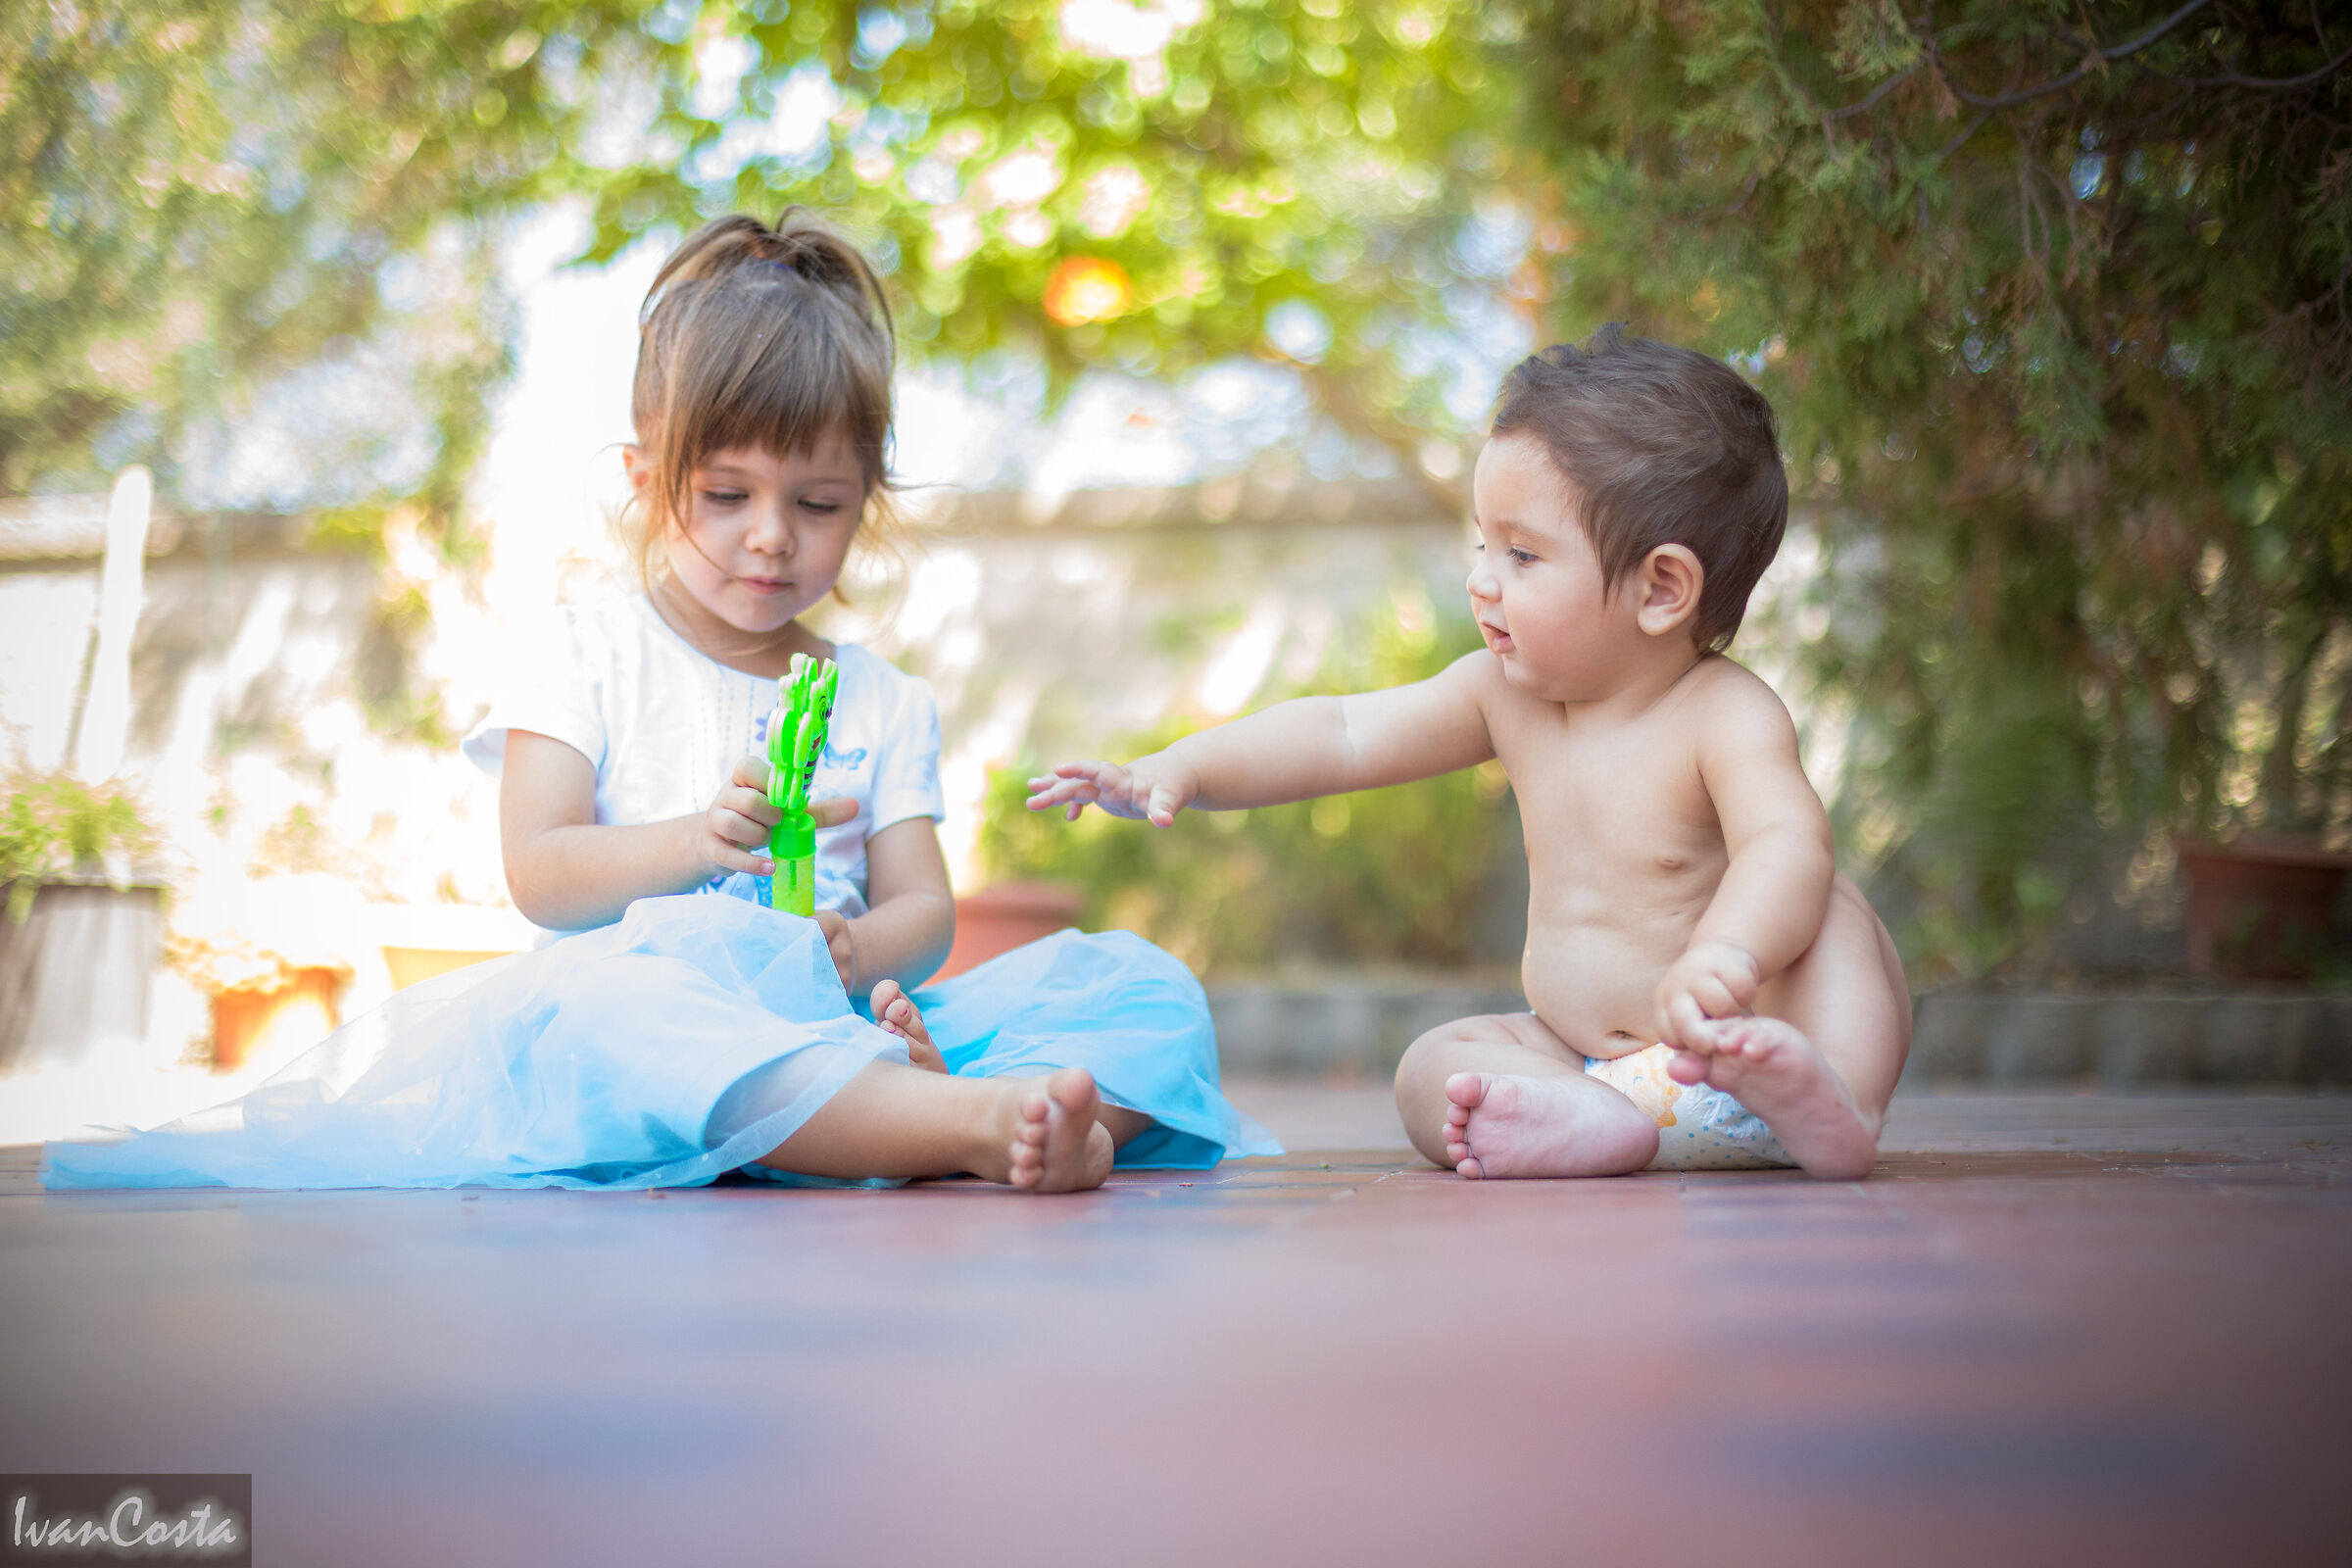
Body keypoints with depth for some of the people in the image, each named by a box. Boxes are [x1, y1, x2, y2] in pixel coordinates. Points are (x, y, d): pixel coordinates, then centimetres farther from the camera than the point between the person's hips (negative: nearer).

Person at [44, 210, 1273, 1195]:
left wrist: (859, 950, -15)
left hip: (845, 1018, 4)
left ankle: (1037, 1125, -52)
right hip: (652, 1005, -3)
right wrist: (693, 842, -20)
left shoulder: (881, 701, 21)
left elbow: (925, 906, 11)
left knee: (1139, 981, -17)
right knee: (589, 1006, -42)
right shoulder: (584, 654, 12)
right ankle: (975, 1116, -59)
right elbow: (539, 874, 0)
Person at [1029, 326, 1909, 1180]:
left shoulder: (1728, 718, -18)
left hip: (1732, 1050, -5)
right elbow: (1348, 736, 5)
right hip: (1576, 1054, 6)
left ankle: (1837, 1104, -46)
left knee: (1831, 913, -28)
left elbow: (1788, 848, -35)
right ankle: (1594, 1122, -39)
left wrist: (1721, 957, -56)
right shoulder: (1506, 692, 1)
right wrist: (1184, 769, -6)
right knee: (1431, 1069, -15)